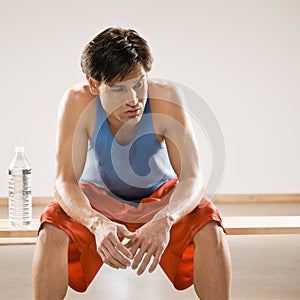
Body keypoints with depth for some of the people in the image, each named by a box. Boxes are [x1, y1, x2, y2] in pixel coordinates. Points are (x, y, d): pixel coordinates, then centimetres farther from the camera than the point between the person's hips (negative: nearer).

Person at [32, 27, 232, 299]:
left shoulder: (166, 97, -28)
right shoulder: (78, 103, -27)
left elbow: (193, 178, -30)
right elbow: (65, 181, -28)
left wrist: (164, 221, -51)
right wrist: (98, 224, -50)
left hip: (161, 195, 0)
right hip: (97, 197, 0)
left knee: (210, 230, -29)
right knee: (52, 233, -30)